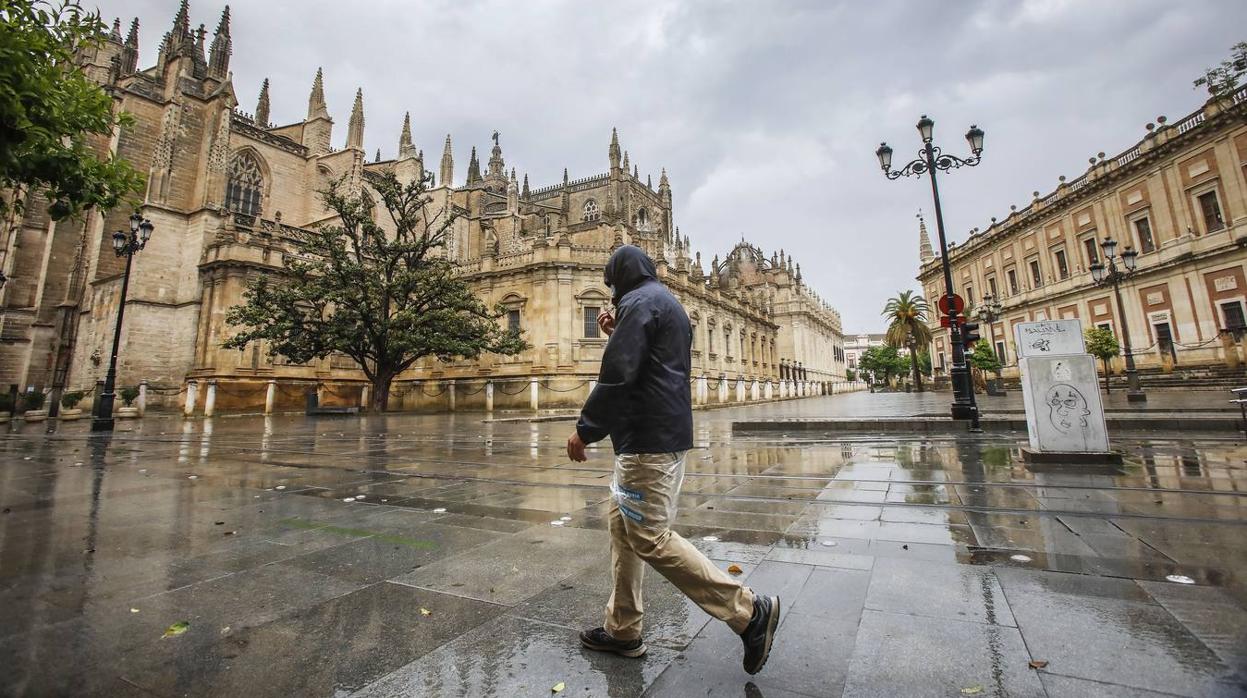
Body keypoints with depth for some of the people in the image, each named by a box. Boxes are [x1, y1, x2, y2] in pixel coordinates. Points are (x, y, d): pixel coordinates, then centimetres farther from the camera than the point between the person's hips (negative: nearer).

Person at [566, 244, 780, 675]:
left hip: (648, 438, -11)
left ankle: (748, 610, 4)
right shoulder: (667, 303, 20)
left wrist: (585, 429, -13)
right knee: (623, 528, 15)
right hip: (665, 433, 11)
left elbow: (618, 374, -21)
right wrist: (617, 332, 18)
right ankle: (623, 630, 26)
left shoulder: (640, 302, -11)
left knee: (650, 538, -5)